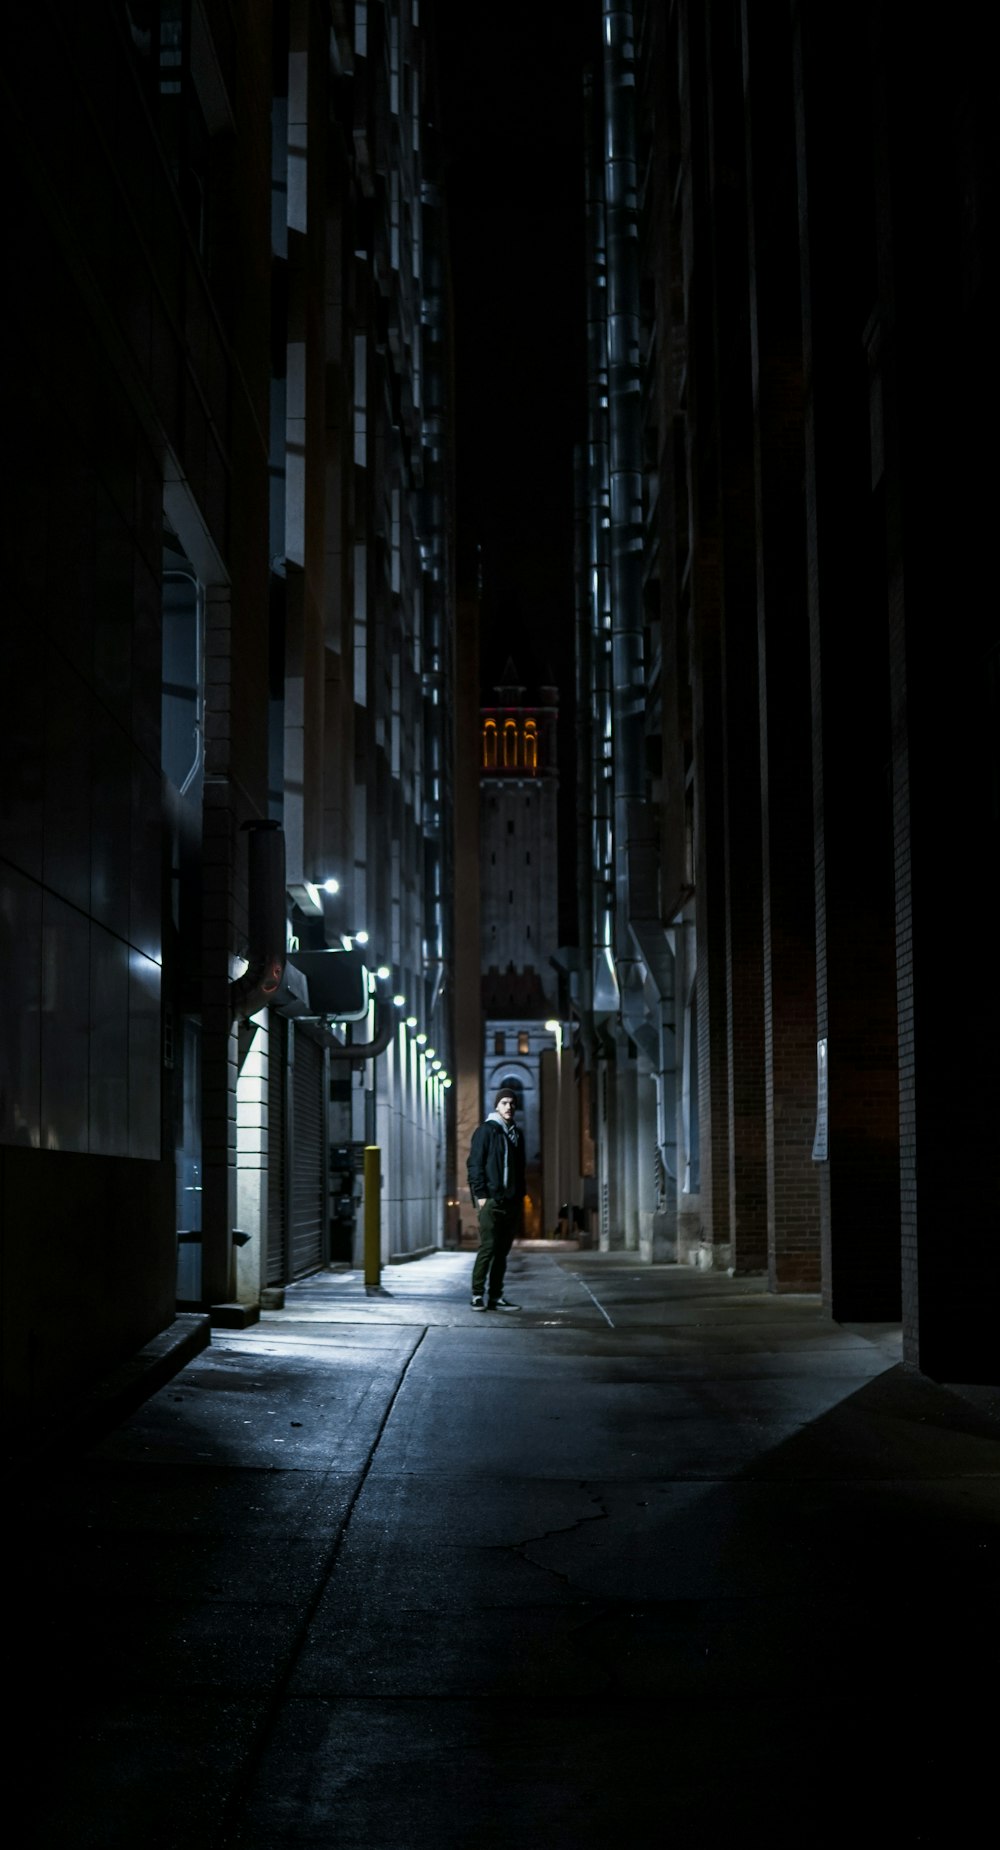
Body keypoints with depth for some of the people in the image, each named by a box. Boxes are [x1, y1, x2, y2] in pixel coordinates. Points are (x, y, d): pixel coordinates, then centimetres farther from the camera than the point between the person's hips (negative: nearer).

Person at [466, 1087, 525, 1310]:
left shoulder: (516, 1134, 18)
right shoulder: (485, 1131, -3)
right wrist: (480, 1195, -14)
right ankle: (478, 1295, -5)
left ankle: (495, 1296, 10)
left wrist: (520, 1198, 15)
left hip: (511, 1202, 7)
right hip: (491, 1200, -7)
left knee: (502, 1250, 7)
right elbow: (475, 1164, -7)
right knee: (488, 1247, -9)